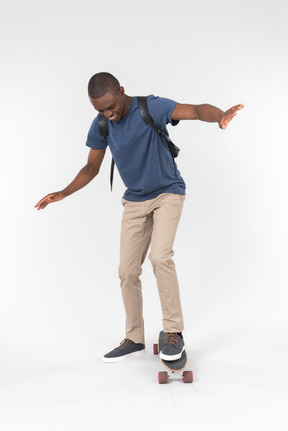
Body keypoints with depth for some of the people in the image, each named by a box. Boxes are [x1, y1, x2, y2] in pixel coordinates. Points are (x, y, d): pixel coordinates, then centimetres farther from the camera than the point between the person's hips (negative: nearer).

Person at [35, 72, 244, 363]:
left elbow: (196, 111, -34)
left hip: (168, 194, -5)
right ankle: (134, 339, 16)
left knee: (160, 256, -25)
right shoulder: (100, 126, -4)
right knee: (127, 271, 2)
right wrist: (63, 194, -3)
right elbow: (92, 168, 8)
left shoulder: (151, 108, -19)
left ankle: (174, 331, -9)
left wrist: (219, 115, -56)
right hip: (134, 202, 5)